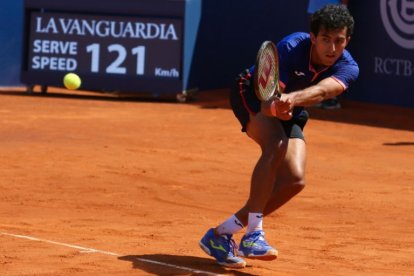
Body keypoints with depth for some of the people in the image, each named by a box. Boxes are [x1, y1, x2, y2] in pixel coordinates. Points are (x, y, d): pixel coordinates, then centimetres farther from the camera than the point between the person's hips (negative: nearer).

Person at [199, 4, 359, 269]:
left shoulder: (348, 68, -23)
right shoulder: (290, 48, -33)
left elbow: (322, 90, -45)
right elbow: (268, 101, -39)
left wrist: (291, 99, -65)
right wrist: (276, 107, -63)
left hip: (290, 114, 5)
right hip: (253, 93, -5)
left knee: (294, 180, -13)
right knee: (276, 145, -34)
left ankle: (221, 234, -3)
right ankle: (254, 233, -31)